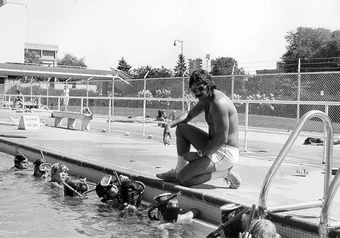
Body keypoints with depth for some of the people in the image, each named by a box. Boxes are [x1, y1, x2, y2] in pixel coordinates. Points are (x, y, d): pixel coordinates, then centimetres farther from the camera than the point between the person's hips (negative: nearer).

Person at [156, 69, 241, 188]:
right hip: (214, 146, 10)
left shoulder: (219, 103, -24)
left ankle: (225, 172, -5)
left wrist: (198, 154, -17)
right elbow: (189, 115, 22)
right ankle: (179, 170, 14)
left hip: (226, 153, -10)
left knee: (183, 179, -15)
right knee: (182, 129, 13)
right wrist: (170, 124, 3)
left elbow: (222, 139, -26)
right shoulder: (205, 98, 7)